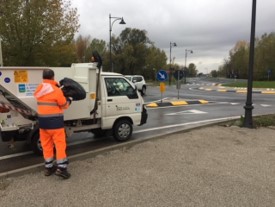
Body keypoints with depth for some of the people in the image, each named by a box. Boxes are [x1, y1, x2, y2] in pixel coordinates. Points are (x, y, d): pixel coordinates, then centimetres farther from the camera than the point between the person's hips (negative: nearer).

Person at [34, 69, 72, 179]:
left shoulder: (38, 89, 6)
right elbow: (64, 105, -6)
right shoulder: (56, 90, -14)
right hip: (54, 121, -6)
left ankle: (48, 167, 22)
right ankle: (61, 168, -3)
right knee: (60, 143, 0)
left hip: (42, 120, 7)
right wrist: (68, 101, 15)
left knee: (46, 144, 13)